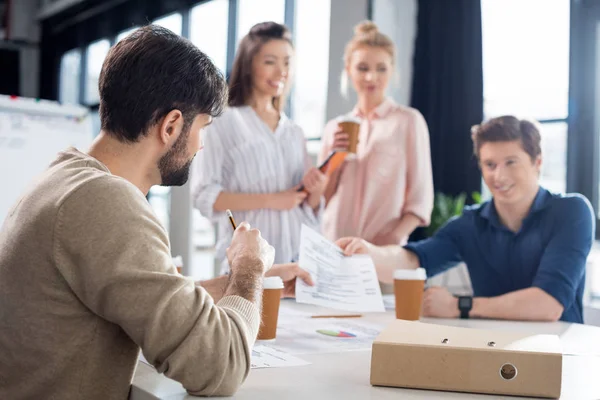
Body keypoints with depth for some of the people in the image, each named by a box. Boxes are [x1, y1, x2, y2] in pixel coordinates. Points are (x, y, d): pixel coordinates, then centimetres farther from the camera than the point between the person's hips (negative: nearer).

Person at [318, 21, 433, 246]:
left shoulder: (408, 120, -2)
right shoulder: (335, 128, 9)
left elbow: (421, 196, -4)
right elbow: (321, 200, 9)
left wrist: (395, 237, -18)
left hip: (384, 247, -3)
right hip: (333, 243, 3)